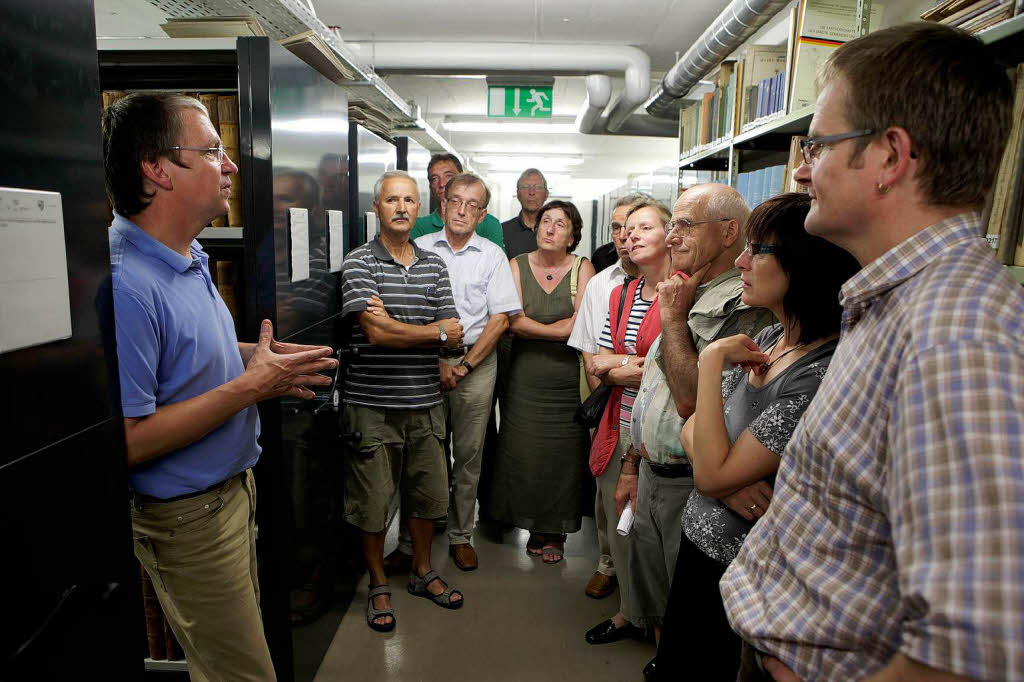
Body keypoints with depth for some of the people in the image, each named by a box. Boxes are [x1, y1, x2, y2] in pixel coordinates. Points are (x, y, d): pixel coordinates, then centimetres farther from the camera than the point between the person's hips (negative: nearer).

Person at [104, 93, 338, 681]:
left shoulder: (189, 258, 5)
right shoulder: (125, 283, -27)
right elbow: (128, 439, -29)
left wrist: (257, 362, 4)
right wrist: (252, 386, -24)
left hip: (232, 488, 9)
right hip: (189, 519, -9)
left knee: (243, 634, 24)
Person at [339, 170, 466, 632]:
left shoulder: (434, 265, 8)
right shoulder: (359, 262, -5)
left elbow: (455, 336, 0)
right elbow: (375, 332, -18)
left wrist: (393, 323, -13)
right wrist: (435, 331, -8)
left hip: (425, 402, 4)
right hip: (372, 403, -4)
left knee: (427, 492, 15)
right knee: (372, 499, 7)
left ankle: (422, 572, 37)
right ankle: (378, 585, 29)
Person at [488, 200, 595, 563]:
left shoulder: (582, 268, 1)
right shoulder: (517, 266, 4)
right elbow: (515, 322, -8)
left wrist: (532, 327, -9)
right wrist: (561, 330, -10)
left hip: (568, 378, -1)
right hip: (526, 374, 1)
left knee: (564, 454, 3)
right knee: (525, 452, 4)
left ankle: (556, 532, 22)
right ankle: (535, 526, 25)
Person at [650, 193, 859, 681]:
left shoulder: (823, 375, -27)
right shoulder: (766, 341, 0)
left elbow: (712, 474, -25)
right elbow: (691, 433, 3)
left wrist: (712, 360, -22)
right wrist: (736, 490, -17)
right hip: (699, 545, 7)